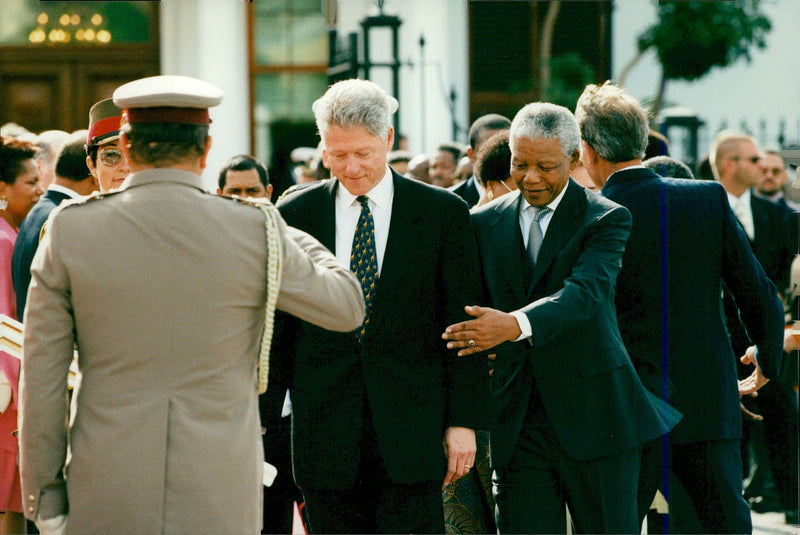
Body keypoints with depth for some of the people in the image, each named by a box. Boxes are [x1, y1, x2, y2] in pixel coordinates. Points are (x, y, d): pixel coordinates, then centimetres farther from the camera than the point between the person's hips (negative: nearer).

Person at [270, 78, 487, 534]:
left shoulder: (443, 213, 3)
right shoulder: (293, 217, 7)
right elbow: (277, 330, 10)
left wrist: (464, 422, -3)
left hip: (412, 436, -2)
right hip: (326, 438, 2)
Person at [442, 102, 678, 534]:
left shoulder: (606, 219, -4)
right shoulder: (485, 223, 10)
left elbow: (585, 292, -21)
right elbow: (470, 308, 11)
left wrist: (514, 325, -39)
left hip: (592, 418, -3)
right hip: (516, 425, 3)